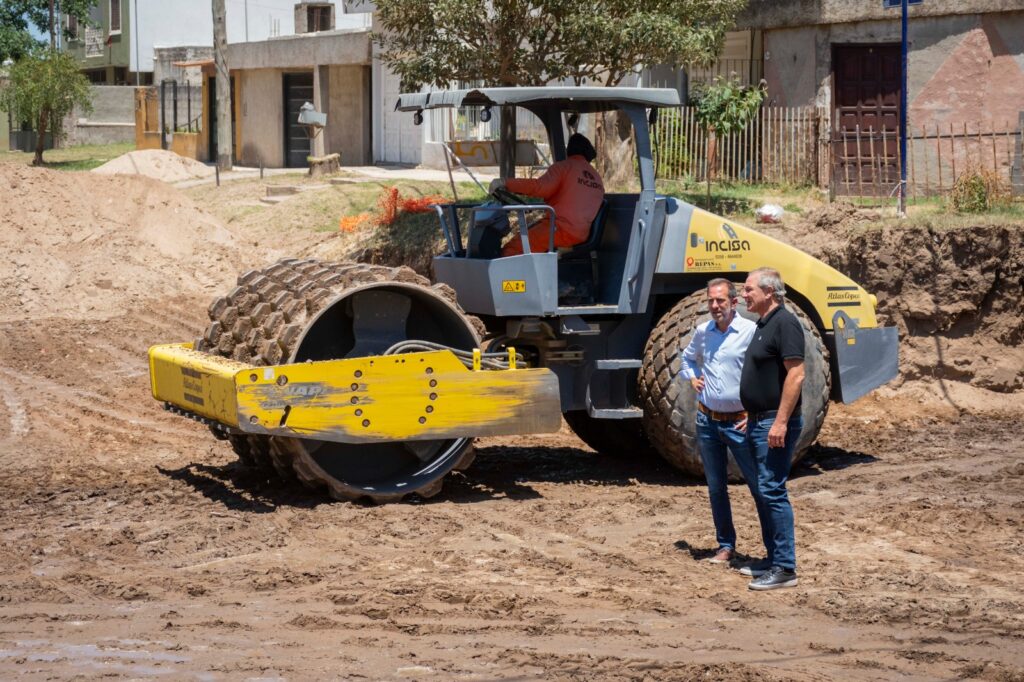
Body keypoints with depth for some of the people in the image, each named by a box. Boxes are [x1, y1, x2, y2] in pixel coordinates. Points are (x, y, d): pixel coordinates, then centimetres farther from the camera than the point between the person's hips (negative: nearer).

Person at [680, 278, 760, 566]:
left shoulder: (751, 331, -11)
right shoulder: (702, 332, 6)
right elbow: (687, 357, 28)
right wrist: (692, 378, 9)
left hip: (740, 422, -5)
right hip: (707, 421, 5)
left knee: (760, 486, -2)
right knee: (716, 488, 11)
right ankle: (726, 546, 22)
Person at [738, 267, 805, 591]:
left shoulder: (784, 323, -15)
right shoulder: (763, 325, 16)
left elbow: (795, 374, -22)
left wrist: (780, 421, -25)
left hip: (776, 422, -10)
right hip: (759, 421, 10)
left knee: (772, 490, -11)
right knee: (764, 491, 13)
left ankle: (784, 568, -8)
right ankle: (774, 559, 21)